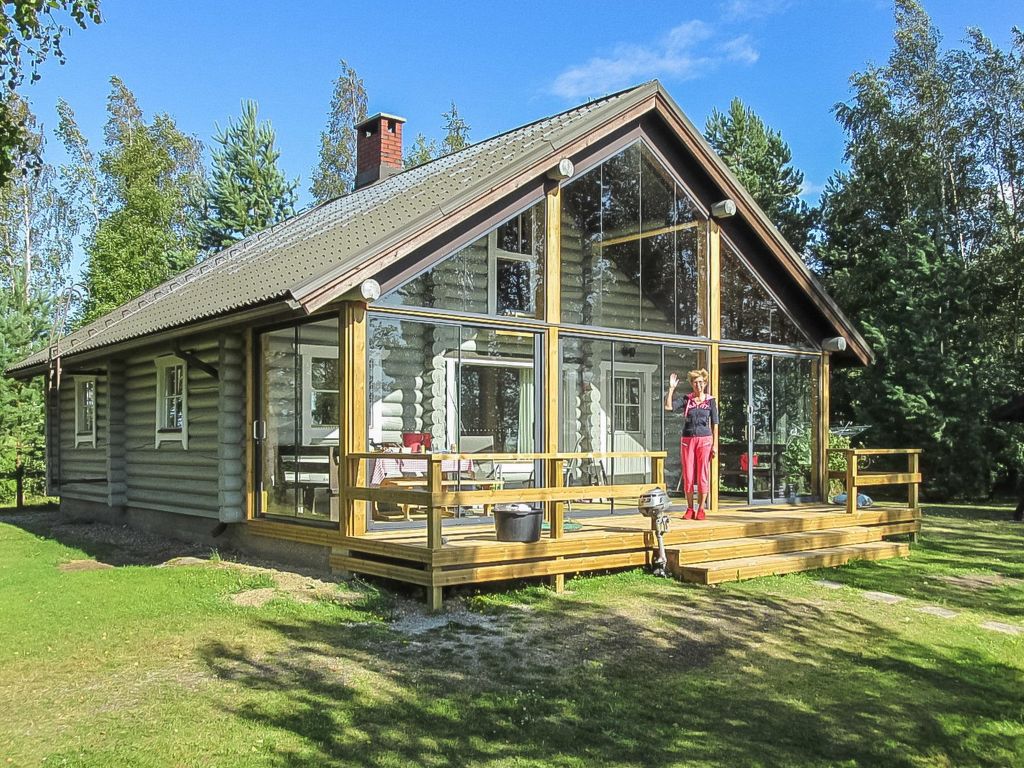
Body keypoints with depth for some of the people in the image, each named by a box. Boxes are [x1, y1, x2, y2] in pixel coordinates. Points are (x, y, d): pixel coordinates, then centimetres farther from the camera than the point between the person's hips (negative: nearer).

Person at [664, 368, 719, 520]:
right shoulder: (686, 399, 5)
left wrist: (715, 445, -1)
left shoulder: (710, 401, 4)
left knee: (703, 476, 0)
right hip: (687, 440, 1)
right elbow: (668, 406, -8)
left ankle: (701, 509, 8)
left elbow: (715, 424, 4)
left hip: (704, 440, -1)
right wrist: (671, 388, -11)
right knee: (688, 476, 3)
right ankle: (690, 509, 12)